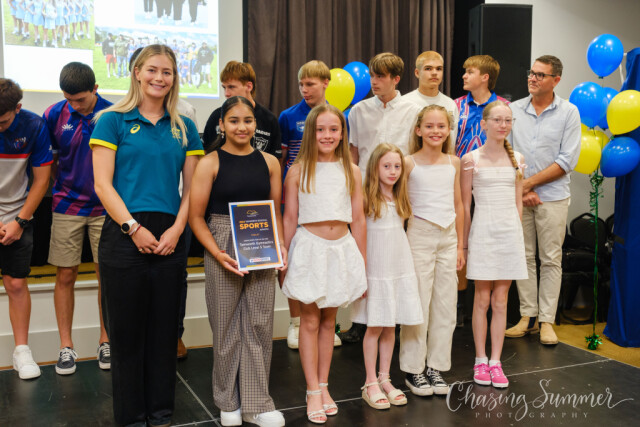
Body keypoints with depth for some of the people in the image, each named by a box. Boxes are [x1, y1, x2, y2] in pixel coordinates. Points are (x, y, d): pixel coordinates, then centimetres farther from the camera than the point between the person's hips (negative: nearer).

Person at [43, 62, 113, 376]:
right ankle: (66, 346, 16)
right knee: (65, 276, 4)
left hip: (105, 206, -1)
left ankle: (105, 341, 19)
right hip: (67, 206, 2)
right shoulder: (54, 115, -1)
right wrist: (62, 185, 4)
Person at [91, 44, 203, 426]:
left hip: (169, 239, 3)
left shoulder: (184, 128, 11)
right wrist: (134, 228, -12)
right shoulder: (113, 121, 2)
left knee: (164, 326, 9)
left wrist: (177, 229, -6)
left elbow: (192, 187, 9)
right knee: (127, 327, 5)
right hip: (124, 236, -2)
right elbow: (103, 184, -4)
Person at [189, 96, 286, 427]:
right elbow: (196, 216, -5)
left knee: (259, 324, 7)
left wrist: (280, 245, -3)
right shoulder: (210, 163, -3)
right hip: (223, 247, -2)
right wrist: (217, 253, -16)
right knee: (227, 325, 8)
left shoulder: (269, 162, 6)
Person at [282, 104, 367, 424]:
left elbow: (358, 220, 7)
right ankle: (313, 392, 13)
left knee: (329, 320, 11)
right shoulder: (298, 171, -2)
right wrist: (282, 260, 0)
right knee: (310, 320, 4)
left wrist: (362, 263, 7)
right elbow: (289, 220, 0)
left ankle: (323, 385, 24)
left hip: (342, 249, 2)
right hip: (309, 248, -2)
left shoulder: (351, 172, 4)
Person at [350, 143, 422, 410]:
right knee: (375, 327, 0)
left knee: (390, 326, 10)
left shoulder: (401, 199, 10)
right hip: (376, 269, -5)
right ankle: (370, 383, 11)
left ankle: (385, 379, 22)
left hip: (400, 268, 5)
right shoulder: (367, 198, -7)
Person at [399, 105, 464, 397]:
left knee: (445, 305, 7)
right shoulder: (409, 163, -4)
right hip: (420, 234, -4)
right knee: (417, 304, -1)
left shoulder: (454, 162, 8)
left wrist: (460, 245, 11)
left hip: (448, 237, 4)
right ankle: (413, 369, 11)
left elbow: (458, 205, 12)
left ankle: (436, 367, 19)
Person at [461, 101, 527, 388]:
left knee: (501, 300, 6)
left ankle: (495, 362, 14)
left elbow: (518, 202, 13)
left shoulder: (516, 159, 8)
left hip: (510, 230, 3)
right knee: (482, 299, 4)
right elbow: (464, 205, 0)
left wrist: (517, 233, 10)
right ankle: (480, 361, 15)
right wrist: (464, 242, 0)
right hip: (482, 231, -3)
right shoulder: (471, 159, -2)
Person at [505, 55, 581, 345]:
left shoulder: (569, 112, -1)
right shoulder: (513, 110, 6)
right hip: (518, 197, 2)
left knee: (551, 259, 2)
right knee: (524, 257, 6)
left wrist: (529, 182, -12)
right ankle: (528, 316, 16)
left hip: (553, 196, -2)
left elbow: (567, 160, -6)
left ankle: (547, 320, 11)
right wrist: (519, 188, -7)